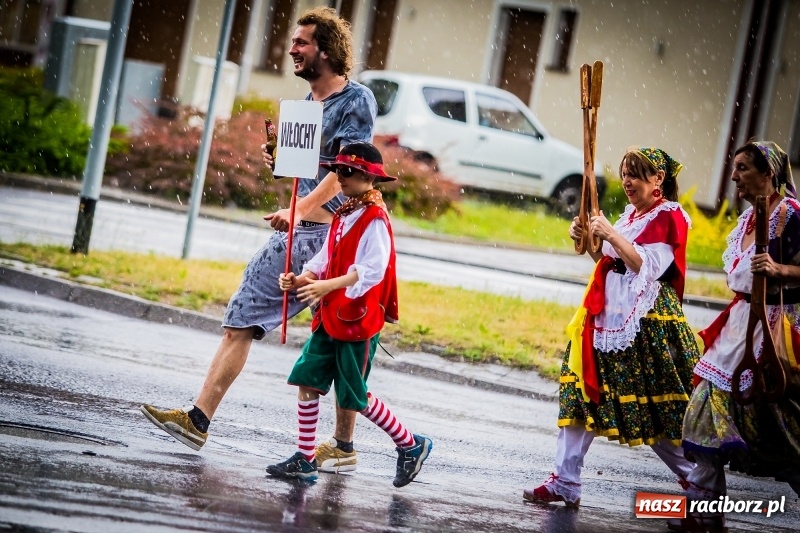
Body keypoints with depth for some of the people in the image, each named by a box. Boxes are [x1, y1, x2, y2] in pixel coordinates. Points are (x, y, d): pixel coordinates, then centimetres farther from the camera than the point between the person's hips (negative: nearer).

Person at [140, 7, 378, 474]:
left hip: (335, 234, -8)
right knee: (241, 321, 3)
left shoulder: (356, 101, -9)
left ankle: (344, 447, 6)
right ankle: (199, 419, 4)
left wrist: (300, 209, -32)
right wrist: (279, 159, 6)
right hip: (295, 233, 8)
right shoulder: (308, 102, 17)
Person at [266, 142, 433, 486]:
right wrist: (301, 280, -5)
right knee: (306, 380, 2)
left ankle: (411, 445, 16)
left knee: (354, 396, 0)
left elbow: (372, 270, -25)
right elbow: (324, 261, 13)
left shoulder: (375, 218, -15)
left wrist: (328, 286, -33)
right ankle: (305, 460, 8)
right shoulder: (342, 215, 12)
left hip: (358, 318, -8)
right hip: (329, 316, 8)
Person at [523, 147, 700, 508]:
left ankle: (694, 475, 15)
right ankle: (565, 484, 4)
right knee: (581, 394, 2)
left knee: (652, 409, -2)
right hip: (609, 316, 8)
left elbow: (646, 267, -18)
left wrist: (611, 234, -19)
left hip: (645, 323, -8)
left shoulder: (669, 217, -9)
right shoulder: (631, 214, 16)